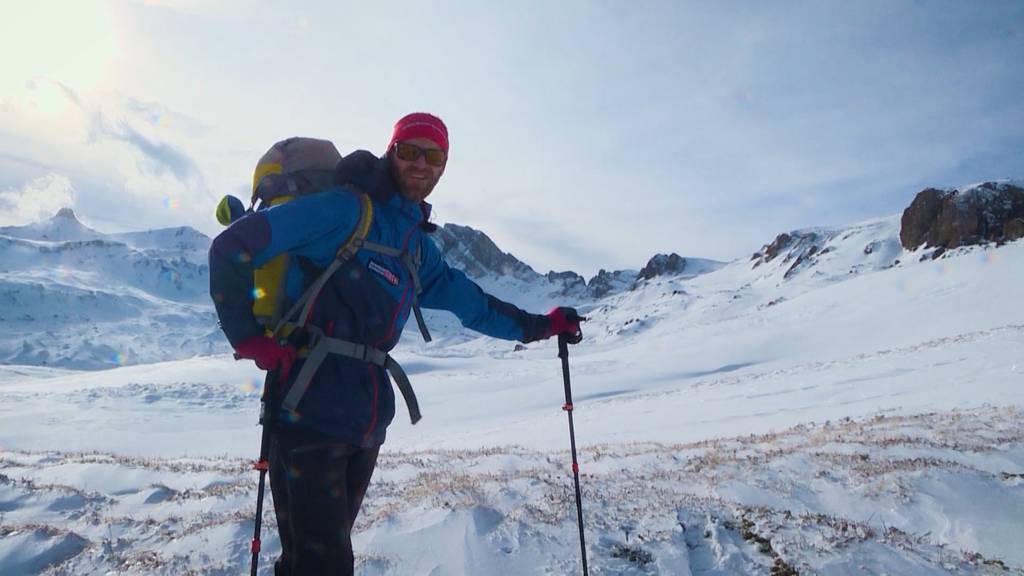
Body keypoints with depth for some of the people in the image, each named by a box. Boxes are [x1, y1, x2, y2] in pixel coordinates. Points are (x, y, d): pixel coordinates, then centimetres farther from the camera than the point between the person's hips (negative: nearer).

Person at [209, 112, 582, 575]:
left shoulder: (418, 245, 15)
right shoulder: (346, 209, -10)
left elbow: (467, 301, 26)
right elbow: (233, 247, -14)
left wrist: (540, 325, 28)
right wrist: (251, 339, -14)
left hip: (366, 427, 8)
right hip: (310, 418, -7)